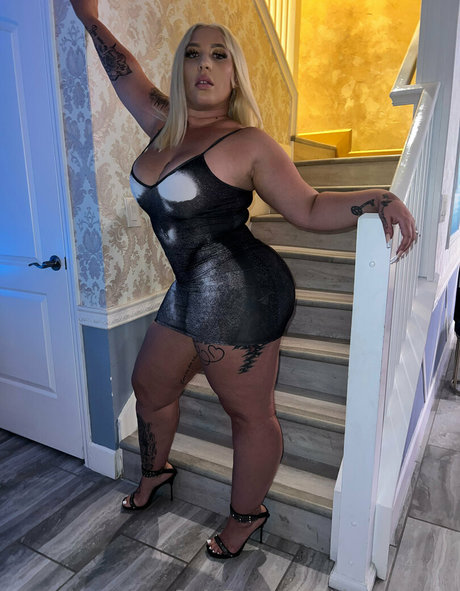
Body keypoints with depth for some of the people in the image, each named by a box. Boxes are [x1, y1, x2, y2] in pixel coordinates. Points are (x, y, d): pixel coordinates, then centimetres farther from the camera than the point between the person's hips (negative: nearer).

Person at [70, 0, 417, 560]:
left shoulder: (248, 143, -6)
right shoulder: (162, 125, 12)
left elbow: (309, 209, -6)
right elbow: (124, 71, 30)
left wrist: (380, 198, -18)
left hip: (238, 293, -7)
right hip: (188, 294, 8)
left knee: (250, 413, 7)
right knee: (149, 387, 23)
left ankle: (248, 513, 33)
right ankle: (155, 472, 51)